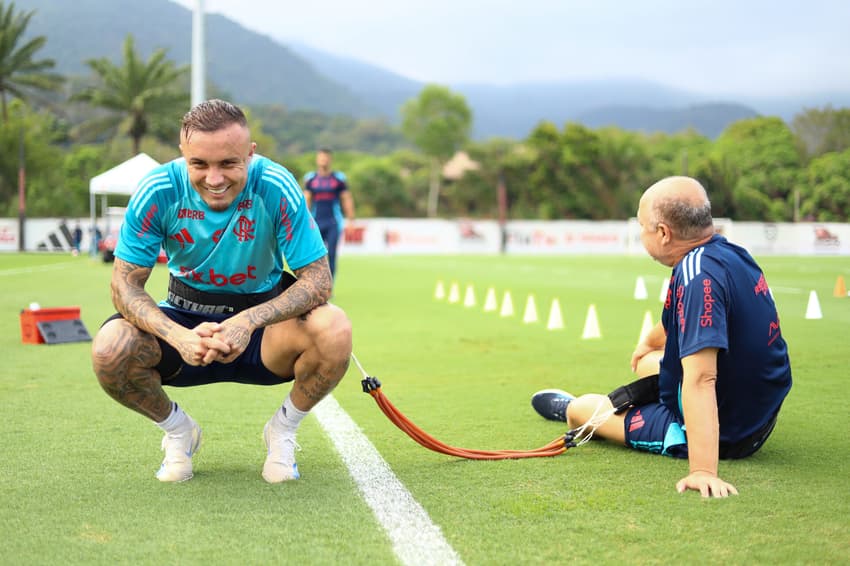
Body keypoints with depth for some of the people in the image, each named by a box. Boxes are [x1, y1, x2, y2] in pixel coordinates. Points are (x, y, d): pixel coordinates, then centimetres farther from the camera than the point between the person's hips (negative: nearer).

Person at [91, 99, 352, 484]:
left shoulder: (277, 188, -22)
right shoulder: (157, 192, -18)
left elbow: (317, 279, -20)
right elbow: (125, 285, -15)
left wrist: (249, 321, -37)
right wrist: (179, 337, -35)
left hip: (262, 316, -1)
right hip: (185, 318, 1)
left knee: (334, 329, -31)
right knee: (110, 347, -28)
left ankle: (282, 430, 1)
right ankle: (177, 431, 6)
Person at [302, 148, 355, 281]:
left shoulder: (338, 178, 4)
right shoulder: (310, 178, 8)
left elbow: (347, 200, 6)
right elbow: (306, 201, 10)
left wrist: (351, 221, 2)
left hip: (333, 222, -1)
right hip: (316, 222, 1)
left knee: (331, 255, -5)